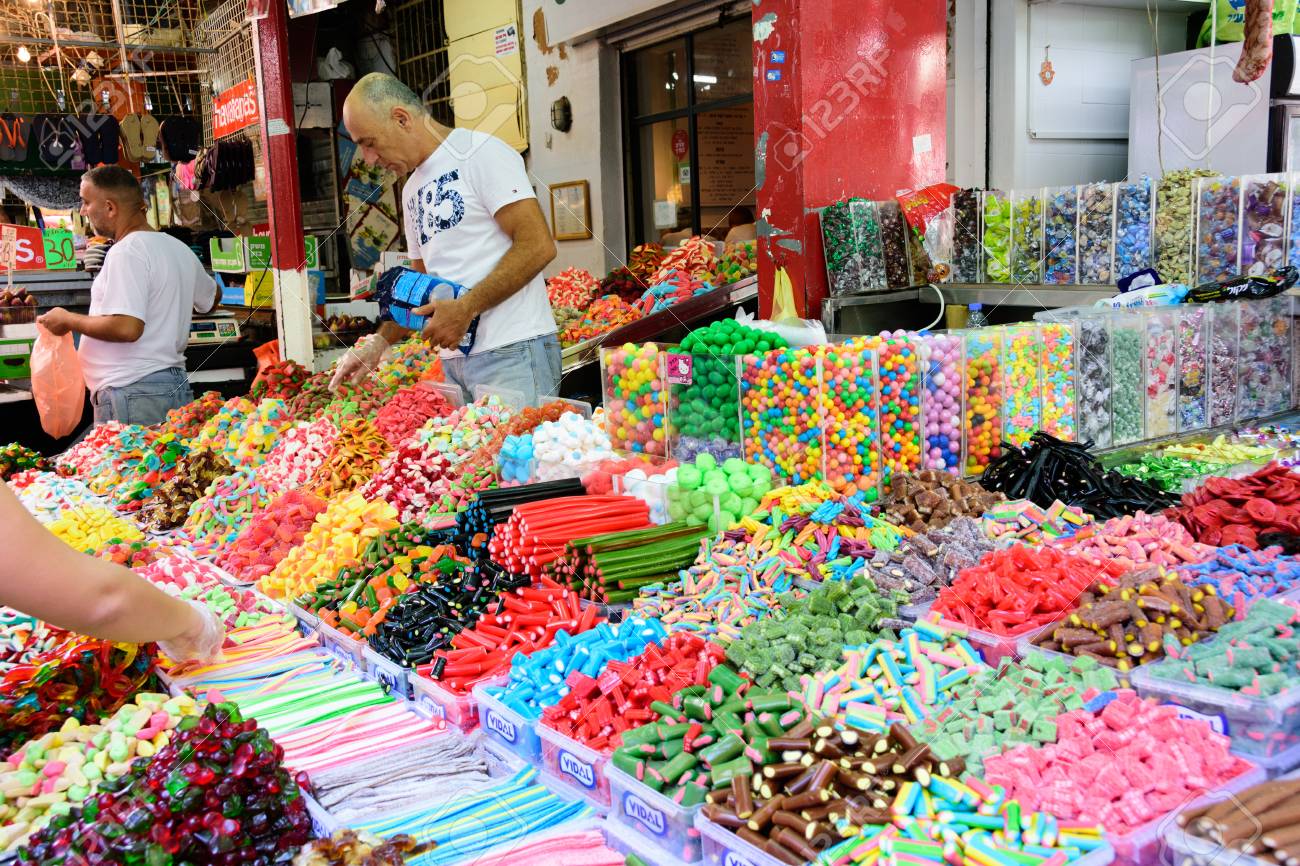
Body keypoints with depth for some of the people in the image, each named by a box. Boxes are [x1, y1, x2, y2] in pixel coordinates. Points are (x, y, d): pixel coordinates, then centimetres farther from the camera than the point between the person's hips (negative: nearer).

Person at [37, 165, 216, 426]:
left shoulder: (126, 252, -13)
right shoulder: (180, 249, 13)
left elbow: (126, 328, -22)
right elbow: (211, 299, 30)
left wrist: (68, 321, -8)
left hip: (133, 392, -9)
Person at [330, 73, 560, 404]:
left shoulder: (480, 152, -5)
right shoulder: (412, 190, 20)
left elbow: (538, 246, -15)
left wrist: (465, 308, -17)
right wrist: (378, 343, 13)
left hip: (512, 352, -7)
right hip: (454, 358, 8)